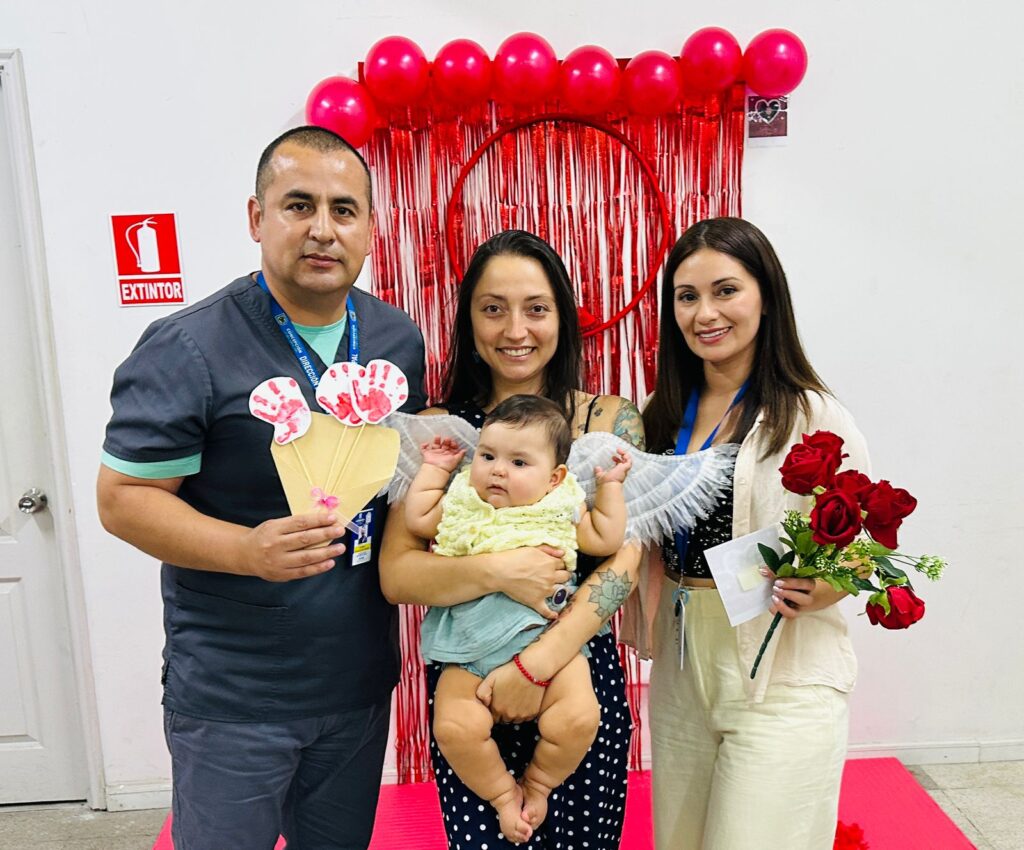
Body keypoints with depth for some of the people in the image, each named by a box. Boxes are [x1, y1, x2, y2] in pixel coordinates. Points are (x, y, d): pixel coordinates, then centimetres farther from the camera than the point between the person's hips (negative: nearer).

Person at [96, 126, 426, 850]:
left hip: (361, 681, 5)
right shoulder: (188, 349, -16)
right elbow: (122, 496, -13)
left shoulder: (399, 338, 2)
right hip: (232, 701, -5)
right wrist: (249, 550, -28)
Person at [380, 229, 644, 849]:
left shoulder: (610, 418, -2)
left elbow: (624, 563, -10)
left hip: (579, 675, 0)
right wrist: (495, 571, -24)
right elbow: (395, 575, -8)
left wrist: (538, 663, -20)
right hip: (465, 684, 0)